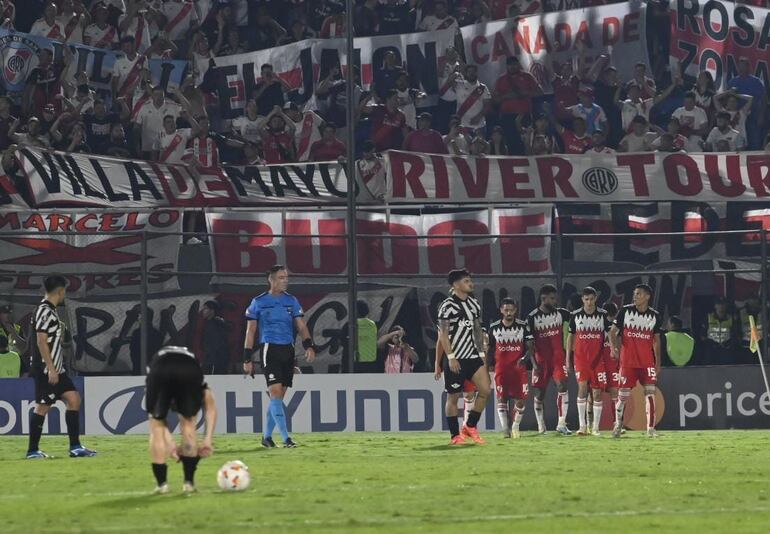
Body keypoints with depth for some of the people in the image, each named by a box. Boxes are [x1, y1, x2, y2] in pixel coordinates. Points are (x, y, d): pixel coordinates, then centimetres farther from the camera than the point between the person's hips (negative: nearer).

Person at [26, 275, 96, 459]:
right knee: (42, 406, -4)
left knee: (73, 399, 5)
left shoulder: (51, 310, 15)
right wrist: (51, 369, -21)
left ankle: (75, 447, 4)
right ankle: (33, 450, 4)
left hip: (56, 369, 10)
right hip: (46, 369, -10)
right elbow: (41, 342, -20)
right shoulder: (44, 311, -14)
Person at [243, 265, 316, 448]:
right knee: (276, 392, -14)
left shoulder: (292, 301, 11)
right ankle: (285, 438, -17)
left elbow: (301, 326, 6)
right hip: (270, 349, -4)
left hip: (288, 350, 4)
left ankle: (267, 437, 18)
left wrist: (309, 346, -12)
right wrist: (247, 359, -1)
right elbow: (250, 332, 3)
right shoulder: (258, 302, 1)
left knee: (279, 396, 7)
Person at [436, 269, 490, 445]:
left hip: (472, 357, 6)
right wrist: (451, 357, -17)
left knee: (485, 390, -6)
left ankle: (470, 427, 8)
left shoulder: (474, 304, 11)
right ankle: (455, 435, 10)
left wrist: (482, 353, 13)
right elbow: (443, 334, -11)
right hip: (455, 359, -6)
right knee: (453, 397, 1)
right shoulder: (448, 305, -10)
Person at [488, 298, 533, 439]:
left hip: (518, 368, -1)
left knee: (520, 399, -3)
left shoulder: (523, 326, 0)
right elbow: (490, 350, 13)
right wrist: (489, 367, 9)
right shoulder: (494, 328, 4)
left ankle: (515, 427, 15)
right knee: (501, 398, -5)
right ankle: (505, 429, -2)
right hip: (501, 368, 1)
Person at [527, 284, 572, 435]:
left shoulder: (560, 313, 3)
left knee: (562, 387, -14)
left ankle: (561, 424, -15)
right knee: (539, 393, 6)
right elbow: (529, 342, -4)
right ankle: (541, 425, 21)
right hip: (541, 359, -1)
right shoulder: (532, 317, -5)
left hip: (558, 358, 1)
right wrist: (534, 363, -10)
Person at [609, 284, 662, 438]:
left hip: (647, 361, 1)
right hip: (628, 360, -1)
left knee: (650, 392, -6)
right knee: (623, 394, 0)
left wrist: (658, 362, 11)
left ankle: (651, 428, -3)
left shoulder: (654, 316, 5)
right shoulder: (625, 311, -1)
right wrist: (614, 347, -18)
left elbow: (656, 339, 14)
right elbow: (613, 331, 1)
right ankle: (618, 424, 19)